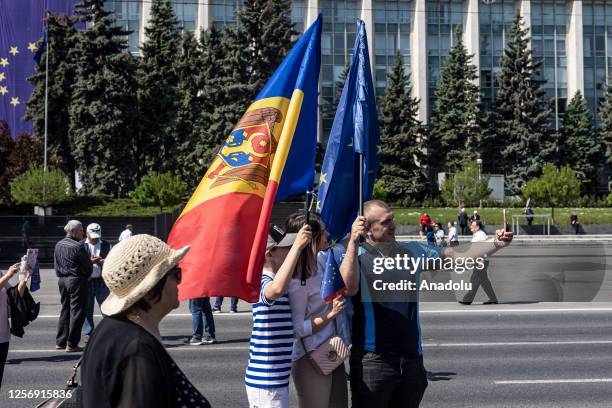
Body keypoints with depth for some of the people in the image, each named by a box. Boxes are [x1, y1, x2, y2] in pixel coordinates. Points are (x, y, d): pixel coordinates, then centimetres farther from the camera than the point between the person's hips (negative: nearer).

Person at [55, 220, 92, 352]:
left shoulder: (58, 245, 7)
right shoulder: (78, 246, -16)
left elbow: (56, 264, 13)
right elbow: (88, 265, -10)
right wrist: (87, 275, 9)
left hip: (62, 280, 8)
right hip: (76, 280, -8)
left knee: (65, 310, 17)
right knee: (77, 311, 0)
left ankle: (60, 341, 21)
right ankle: (71, 344, 1)